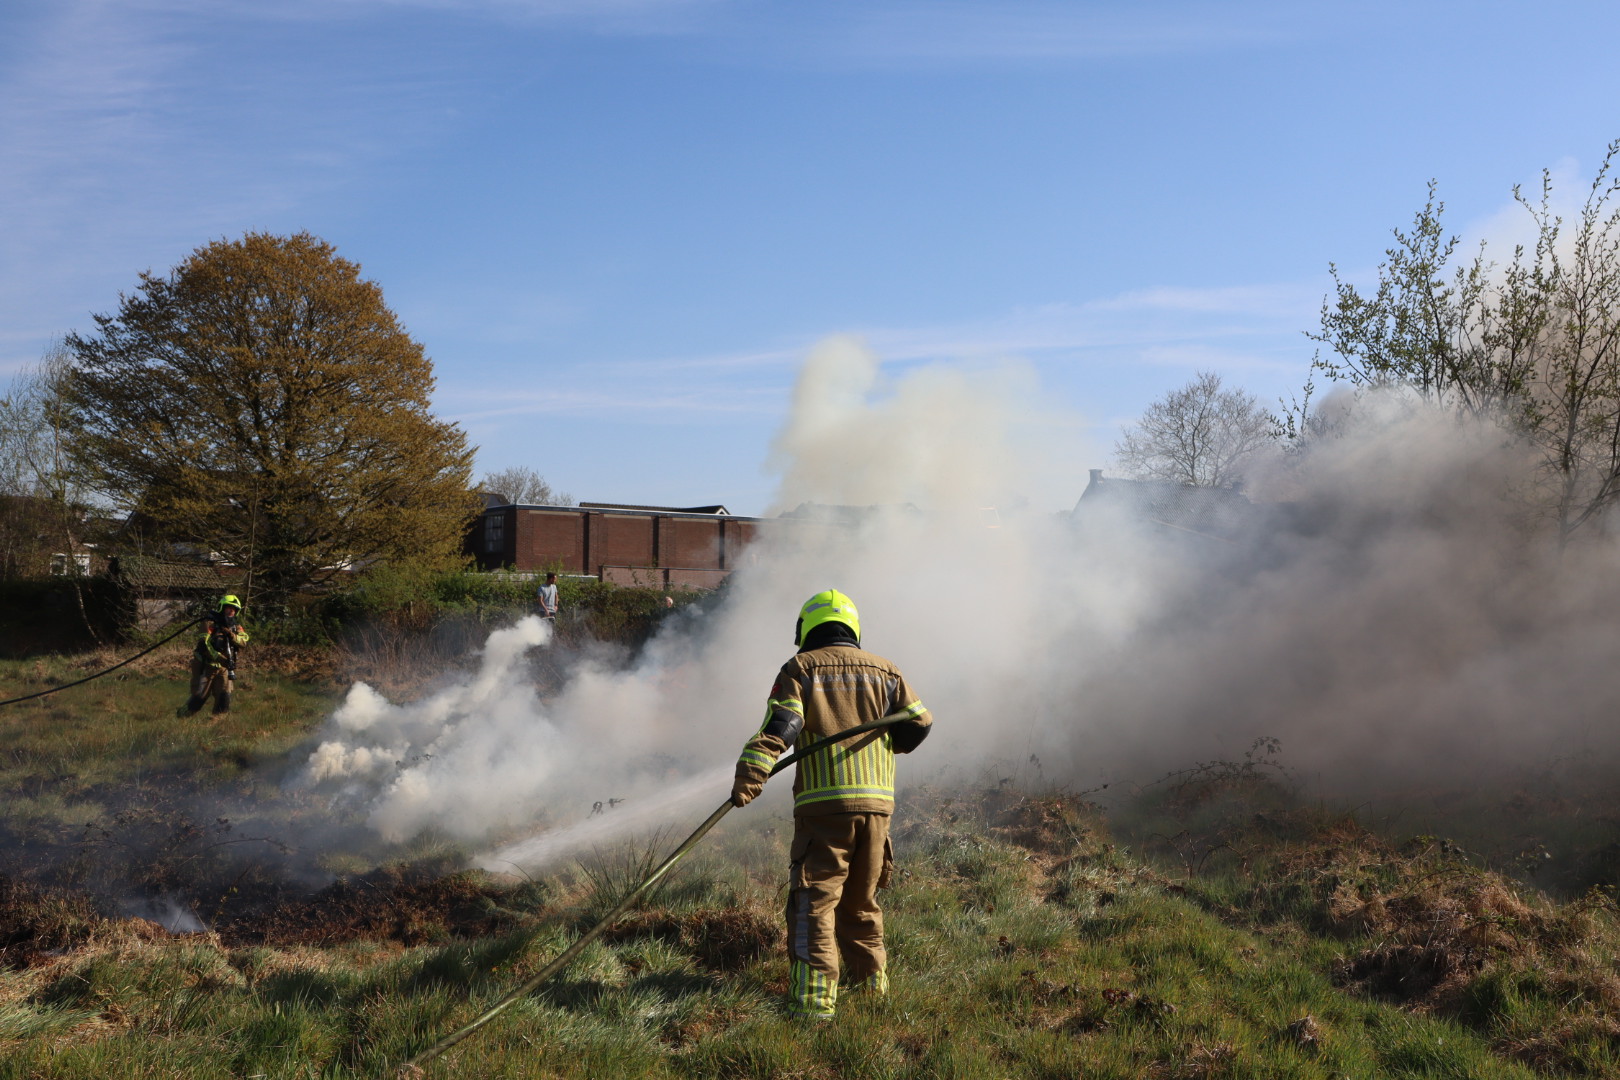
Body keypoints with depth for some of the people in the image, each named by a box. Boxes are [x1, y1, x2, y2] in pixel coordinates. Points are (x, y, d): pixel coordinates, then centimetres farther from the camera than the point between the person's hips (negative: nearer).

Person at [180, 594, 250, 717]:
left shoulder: (236, 626, 8)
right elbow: (205, 643, -21)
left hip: (223, 667, 5)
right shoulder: (210, 623, -10)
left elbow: (244, 640, -8)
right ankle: (182, 716, 15)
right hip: (206, 665, -5)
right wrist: (219, 658, -30)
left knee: (224, 697, 0)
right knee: (199, 696, -3)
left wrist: (231, 635, -26)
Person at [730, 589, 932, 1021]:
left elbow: (779, 727, -11)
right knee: (861, 897, 20)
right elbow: (919, 724, 11)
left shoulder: (800, 668, 3)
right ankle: (870, 977, 31)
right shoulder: (884, 670, 14)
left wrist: (748, 778, -18)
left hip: (823, 801, -4)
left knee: (814, 899, -4)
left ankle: (815, 996, -14)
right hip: (876, 801, 4)